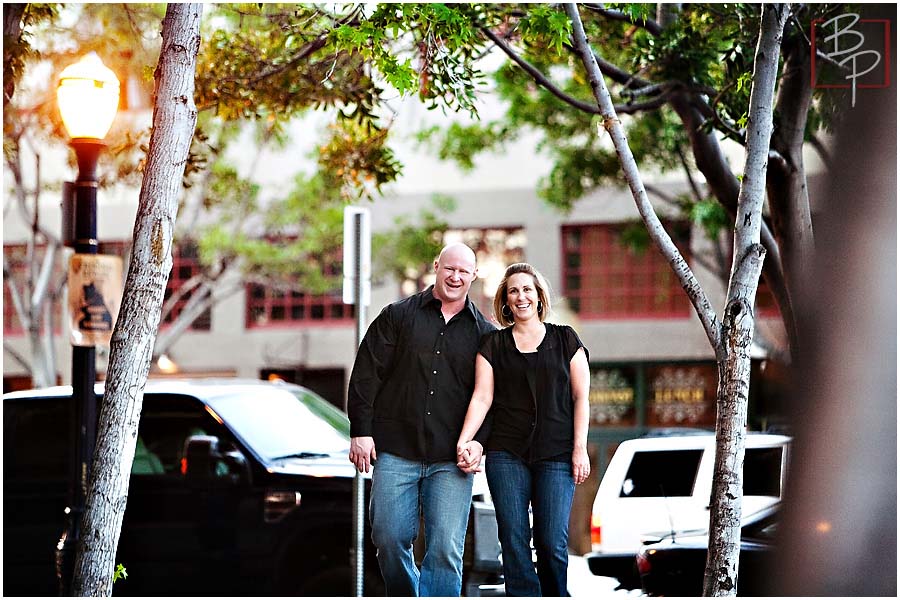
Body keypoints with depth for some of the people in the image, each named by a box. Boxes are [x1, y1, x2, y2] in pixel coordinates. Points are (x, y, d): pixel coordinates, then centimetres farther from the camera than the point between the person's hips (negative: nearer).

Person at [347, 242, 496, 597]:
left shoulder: (485, 334, 11)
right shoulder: (398, 316, 9)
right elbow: (366, 375, 6)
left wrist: (479, 440, -6)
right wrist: (360, 431, -1)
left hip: (451, 460, 0)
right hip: (395, 451, 0)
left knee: (446, 548, -9)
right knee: (390, 539, 0)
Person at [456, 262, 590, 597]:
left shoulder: (565, 339, 10)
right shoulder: (493, 344, 12)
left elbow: (580, 397, 7)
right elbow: (482, 396, 3)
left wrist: (580, 448, -2)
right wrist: (464, 442, -10)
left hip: (556, 455, -1)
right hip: (506, 454, 1)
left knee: (553, 543, -8)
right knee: (514, 541, -5)